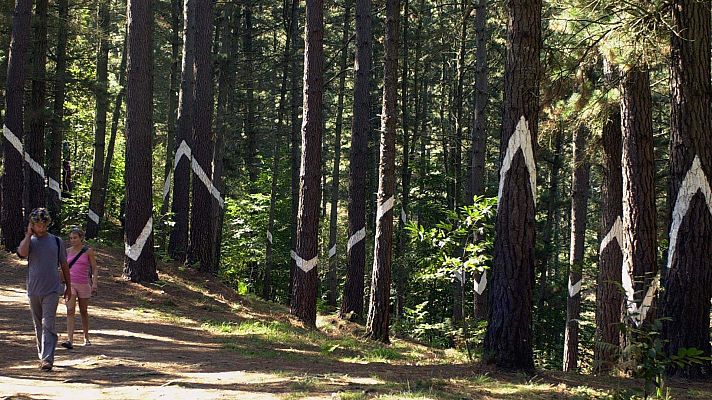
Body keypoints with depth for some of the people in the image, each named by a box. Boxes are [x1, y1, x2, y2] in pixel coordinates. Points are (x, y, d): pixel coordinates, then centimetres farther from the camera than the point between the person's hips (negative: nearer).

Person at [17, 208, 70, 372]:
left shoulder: (56, 241, 5)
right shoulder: (29, 241, 4)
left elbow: (64, 265, 12)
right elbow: (23, 252, -21)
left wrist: (68, 286, 13)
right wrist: (29, 234, -9)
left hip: (52, 290, -2)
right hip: (33, 290, 2)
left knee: (48, 325, -12)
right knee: (38, 326, 11)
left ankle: (48, 359, -17)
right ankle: (42, 356, 24)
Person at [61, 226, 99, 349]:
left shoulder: (88, 251, -1)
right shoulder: (68, 251, 7)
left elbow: (95, 269, 0)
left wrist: (94, 283, -11)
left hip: (84, 284, -1)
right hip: (70, 284, 1)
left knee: (84, 312, 11)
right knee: (70, 311, -15)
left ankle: (86, 338, 28)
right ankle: (69, 340, -24)